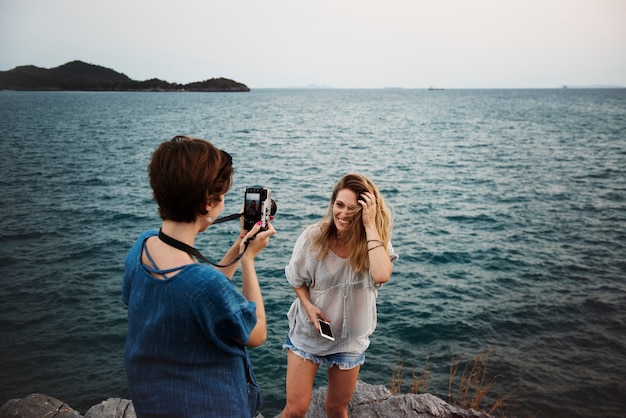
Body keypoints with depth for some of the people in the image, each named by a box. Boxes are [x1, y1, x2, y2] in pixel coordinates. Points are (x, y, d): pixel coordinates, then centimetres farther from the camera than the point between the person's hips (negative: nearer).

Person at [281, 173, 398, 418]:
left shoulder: (376, 243, -16)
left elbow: (381, 276, -39)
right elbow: (296, 279, 0)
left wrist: (370, 226, -34)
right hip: (308, 333, -1)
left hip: (350, 339, 1)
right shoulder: (314, 237, -17)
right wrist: (308, 306, -17)